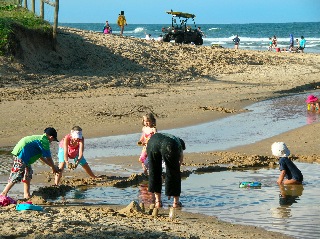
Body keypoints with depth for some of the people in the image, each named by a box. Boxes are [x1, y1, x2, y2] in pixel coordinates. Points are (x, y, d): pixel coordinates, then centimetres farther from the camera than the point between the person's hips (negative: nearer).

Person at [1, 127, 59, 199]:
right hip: (21, 154, -11)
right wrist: (54, 167, 14)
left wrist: (51, 165, 35)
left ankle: (27, 194, 23)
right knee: (16, 175, -10)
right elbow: (48, 157, -2)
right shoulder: (45, 141, -6)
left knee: (28, 174, 19)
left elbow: (41, 157, 32)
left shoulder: (40, 138, 24)